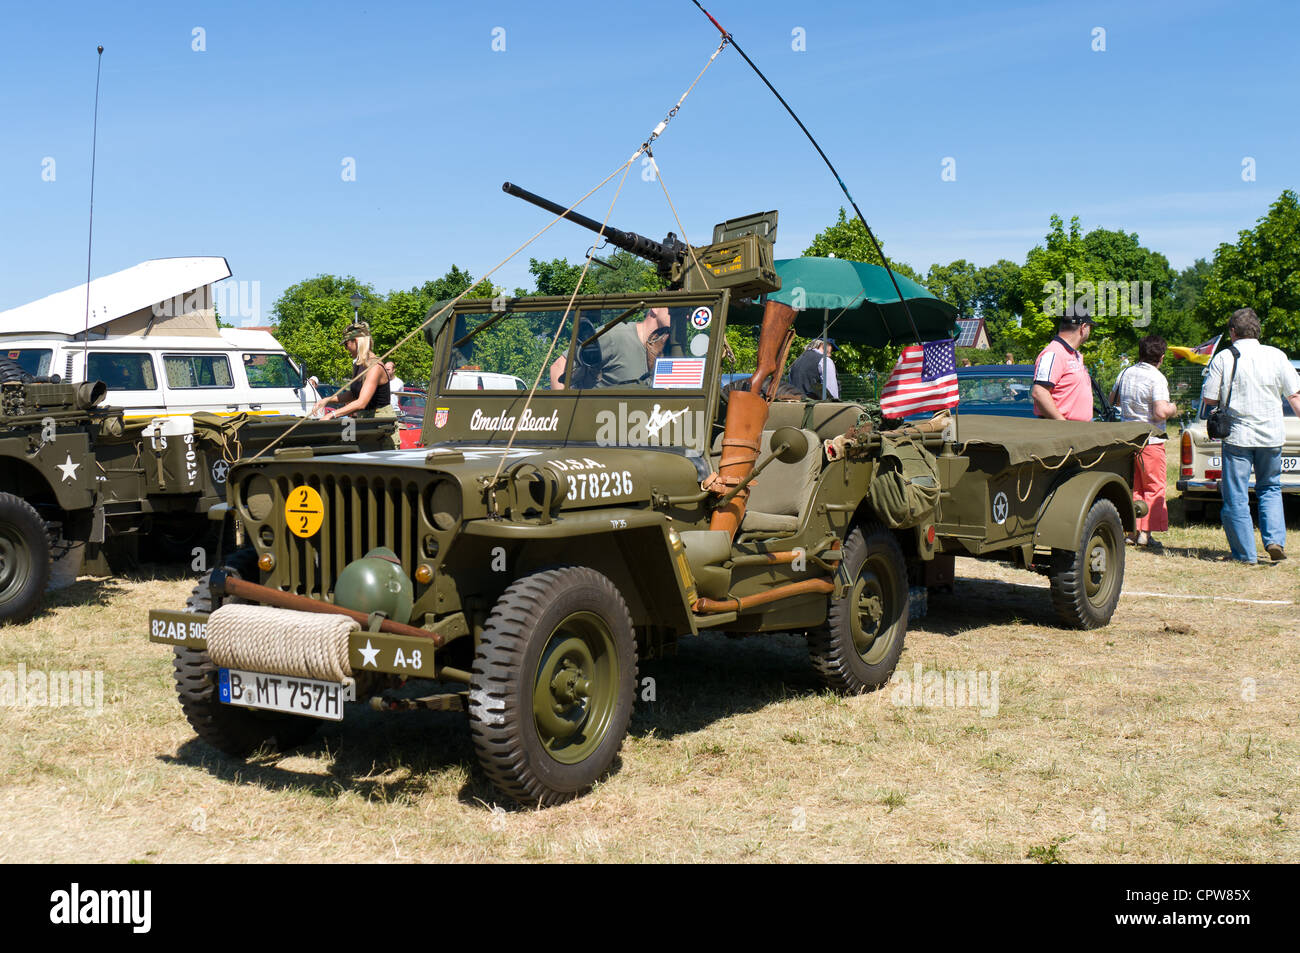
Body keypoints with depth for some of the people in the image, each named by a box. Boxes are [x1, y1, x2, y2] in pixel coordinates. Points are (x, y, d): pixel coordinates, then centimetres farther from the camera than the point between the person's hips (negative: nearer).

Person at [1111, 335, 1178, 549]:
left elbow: (1113, 399, 20)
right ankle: (1145, 533, 1)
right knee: (1154, 487, 5)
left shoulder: (1126, 373, 6)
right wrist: (1172, 409, -3)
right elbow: (1160, 413, -23)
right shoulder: (1157, 379, -15)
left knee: (1133, 486, 15)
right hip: (1150, 440, -6)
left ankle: (1132, 531, 15)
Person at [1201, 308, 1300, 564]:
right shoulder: (1276, 356, 1)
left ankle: (1245, 553, 7)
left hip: (1237, 435, -3)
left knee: (1236, 496, 5)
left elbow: (1209, 399, -4)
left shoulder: (1222, 358, -5)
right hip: (1271, 435, 3)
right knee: (1270, 488, 19)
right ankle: (1275, 540, 3)